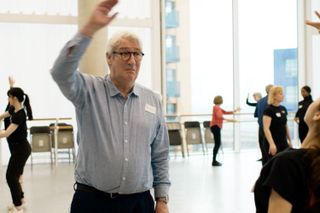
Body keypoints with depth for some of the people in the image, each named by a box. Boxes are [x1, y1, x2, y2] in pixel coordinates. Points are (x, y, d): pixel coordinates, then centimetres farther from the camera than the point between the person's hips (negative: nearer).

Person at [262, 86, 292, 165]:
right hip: (272, 144, -8)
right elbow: (266, 129, -21)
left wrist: (289, 141, 17)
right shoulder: (269, 110, -14)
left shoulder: (283, 109, 10)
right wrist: (271, 144, -29)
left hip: (283, 143, 8)